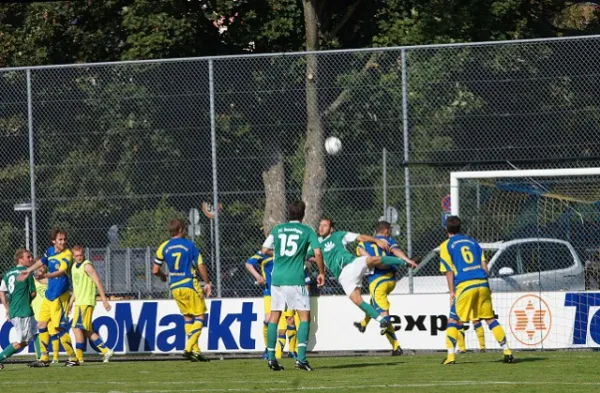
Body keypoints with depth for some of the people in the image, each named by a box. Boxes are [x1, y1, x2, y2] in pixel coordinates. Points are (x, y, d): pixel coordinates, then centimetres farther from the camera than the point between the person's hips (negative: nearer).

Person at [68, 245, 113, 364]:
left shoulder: (87, 266, -10)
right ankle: (106, 351, 13)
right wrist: (70, 303, 23)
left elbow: (98, 282, -14)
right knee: (87, 331, 8)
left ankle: (78, 357, -8)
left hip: (86, 302, -9)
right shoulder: (74, 267, 16)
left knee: (77, 328, -11)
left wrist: (104, 300, -18)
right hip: (79, 303, 9)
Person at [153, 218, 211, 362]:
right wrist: (207, 283, 6)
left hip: (175, 287, 5)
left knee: (188, 318, 15)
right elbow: (201, 266, -7)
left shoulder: (164, 247, 3)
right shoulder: (189, 245, -6)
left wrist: (162, 276, 26)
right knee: (200, 316, 2)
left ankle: (196, 351, 11)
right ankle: (189, 348, -12)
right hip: (190, 284, -5)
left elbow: (155, 270, 4)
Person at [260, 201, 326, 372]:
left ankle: (271, 358, 6)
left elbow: (264, 250, 12)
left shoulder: (277, 229, 10)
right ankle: (301, 357, -11)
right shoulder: (307, 231, 1)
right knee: (305, 316, 1)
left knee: (274, 317, 10)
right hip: (296, 280, -4)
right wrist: (321, 273, 6)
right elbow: (317, 253, -7)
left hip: (277, 279, 4)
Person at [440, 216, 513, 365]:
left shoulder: (446, 246, 8)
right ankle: (507, 352, 5)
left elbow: (449, 271, 1)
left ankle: (451, 356, -5)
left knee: (453, 320, 5)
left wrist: (452, 292, 1)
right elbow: (483, 265, 16)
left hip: (464, 285, -4)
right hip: (482, 284, 4)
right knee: (490, 318, 10)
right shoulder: (472, 241, 20)